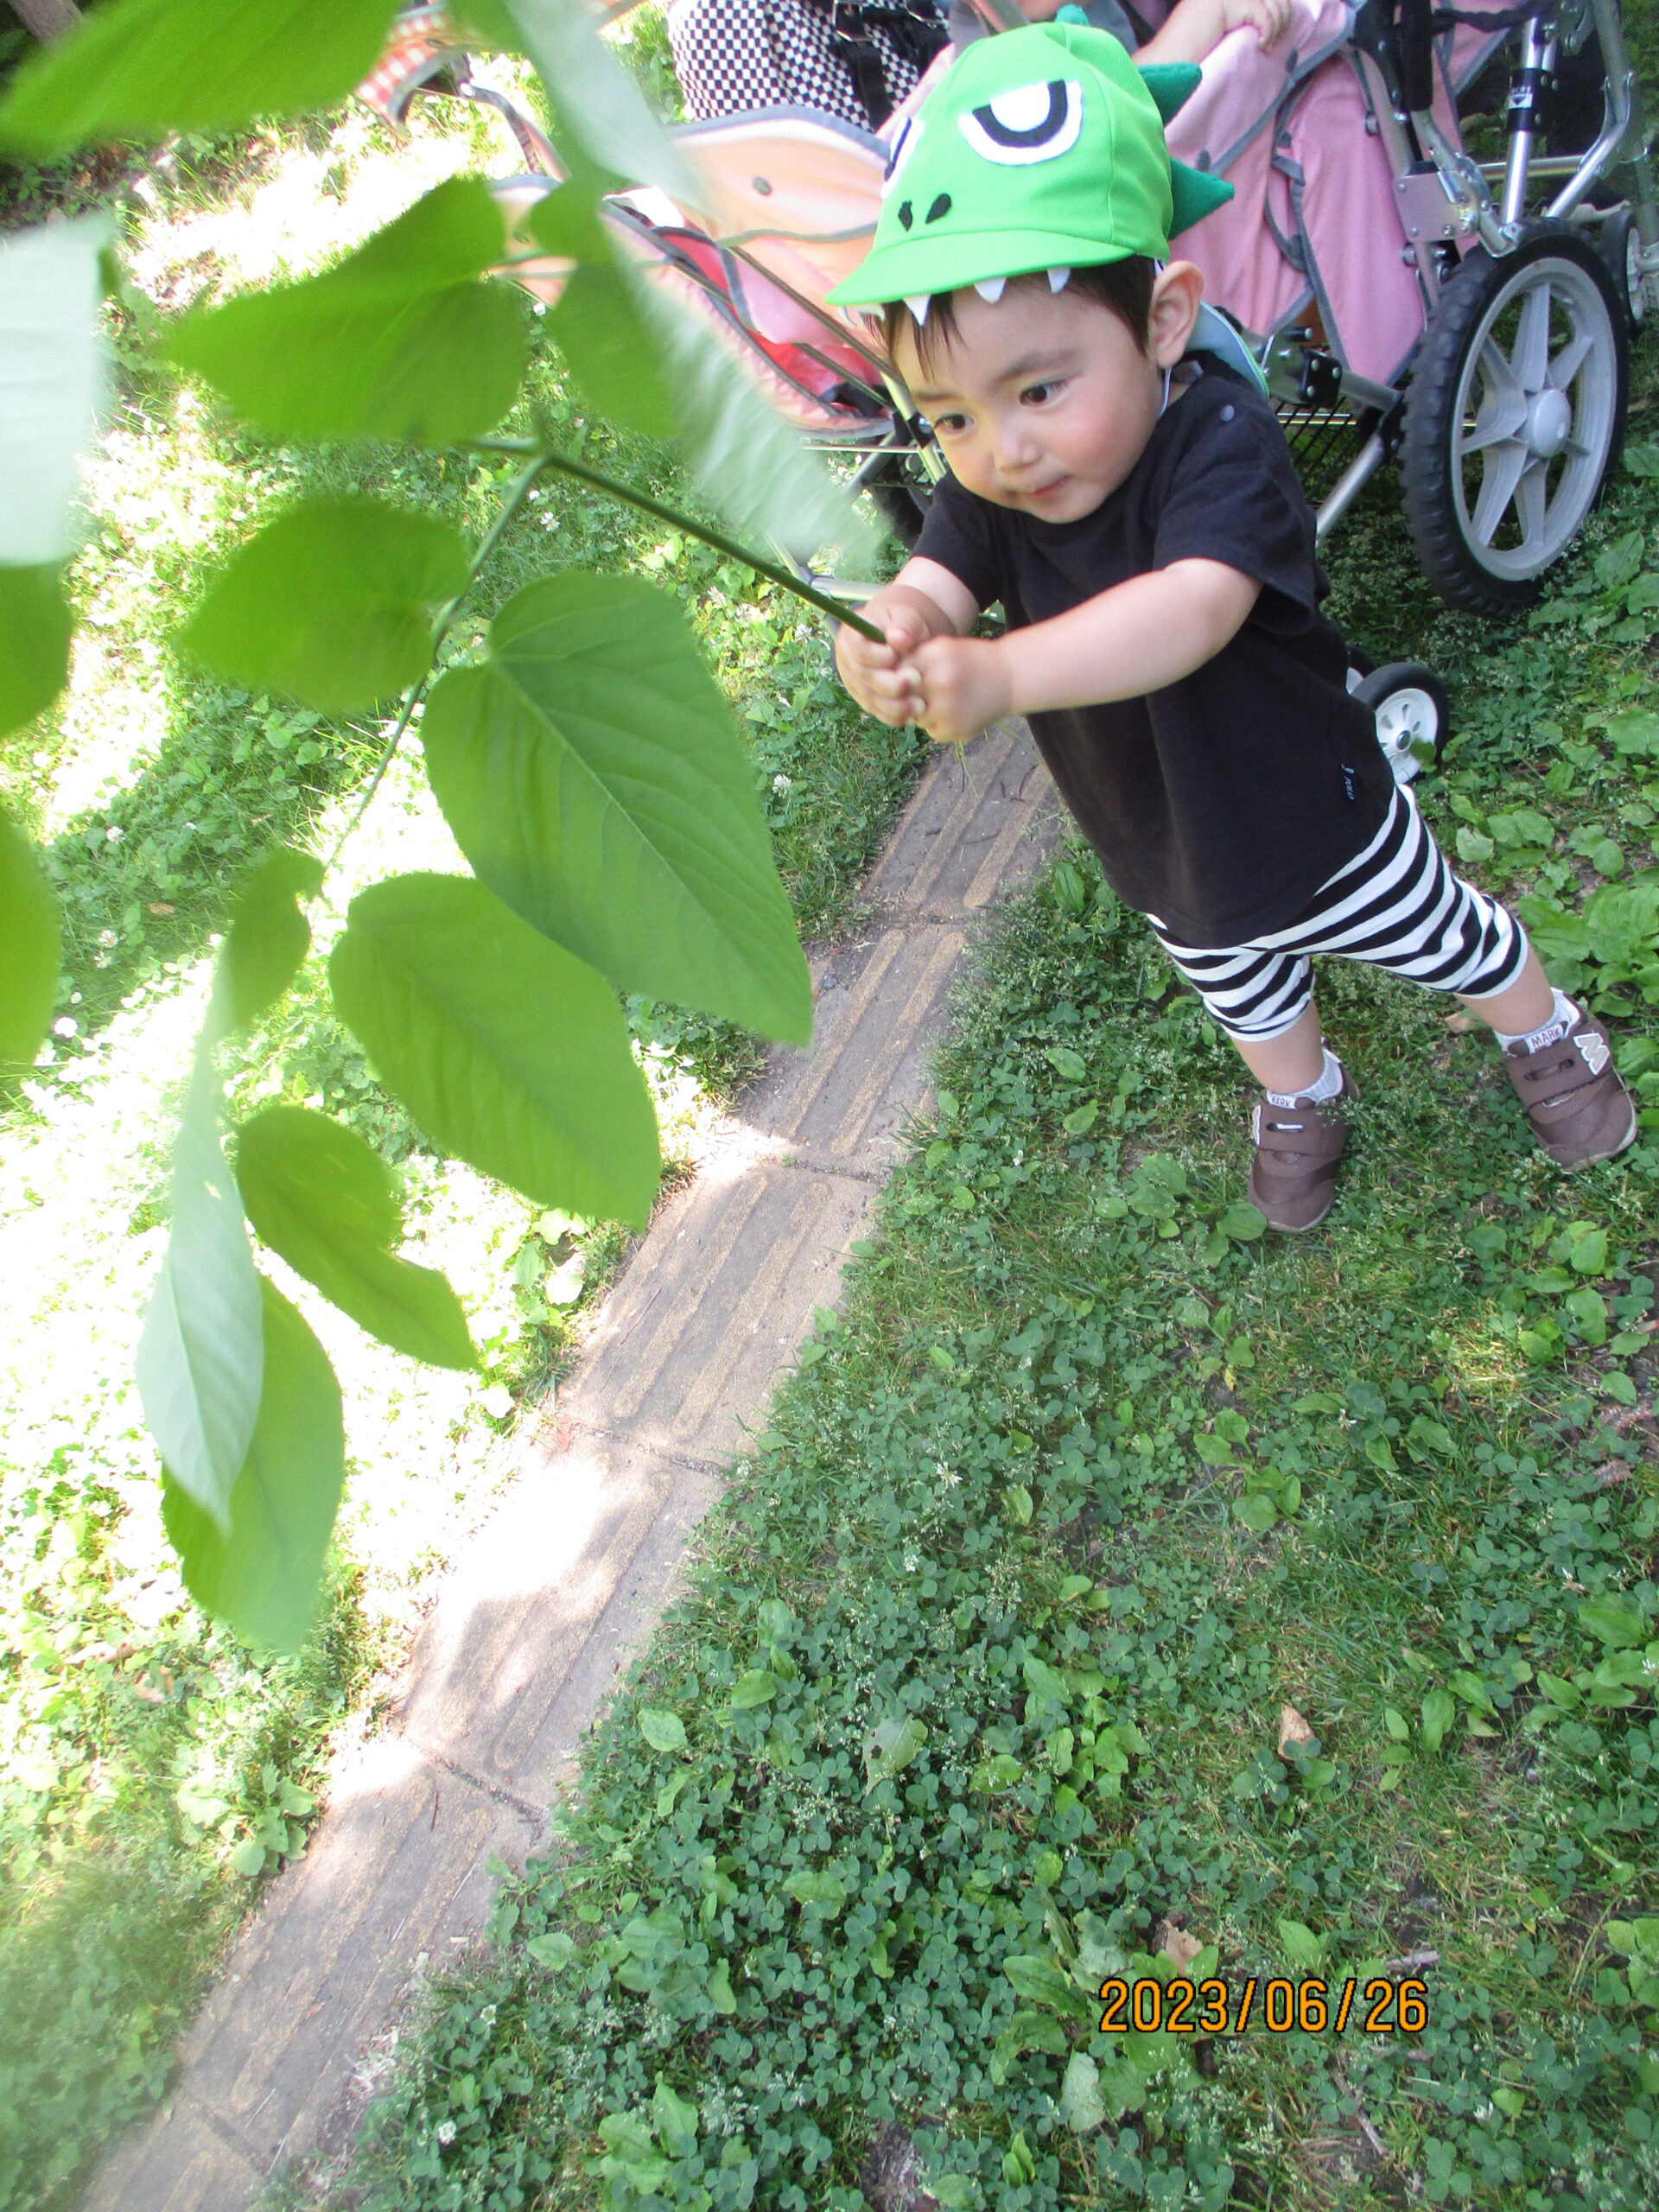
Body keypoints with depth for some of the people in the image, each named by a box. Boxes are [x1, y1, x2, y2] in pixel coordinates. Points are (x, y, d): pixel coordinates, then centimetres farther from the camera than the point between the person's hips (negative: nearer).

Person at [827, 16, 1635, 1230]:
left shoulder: (1221, 443, -34)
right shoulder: (987, 488, -15)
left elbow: (1196, 608, -51)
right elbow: (937, 583, -29)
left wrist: (1001, 672, -67)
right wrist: (895, 629, -55)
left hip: (1322, 833, -5)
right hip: (1170, 878, 5)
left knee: (1451, 944, 21)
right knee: (1247, 1001, 30)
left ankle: (1549, 1035, 53)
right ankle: (1302, 1097, 62)